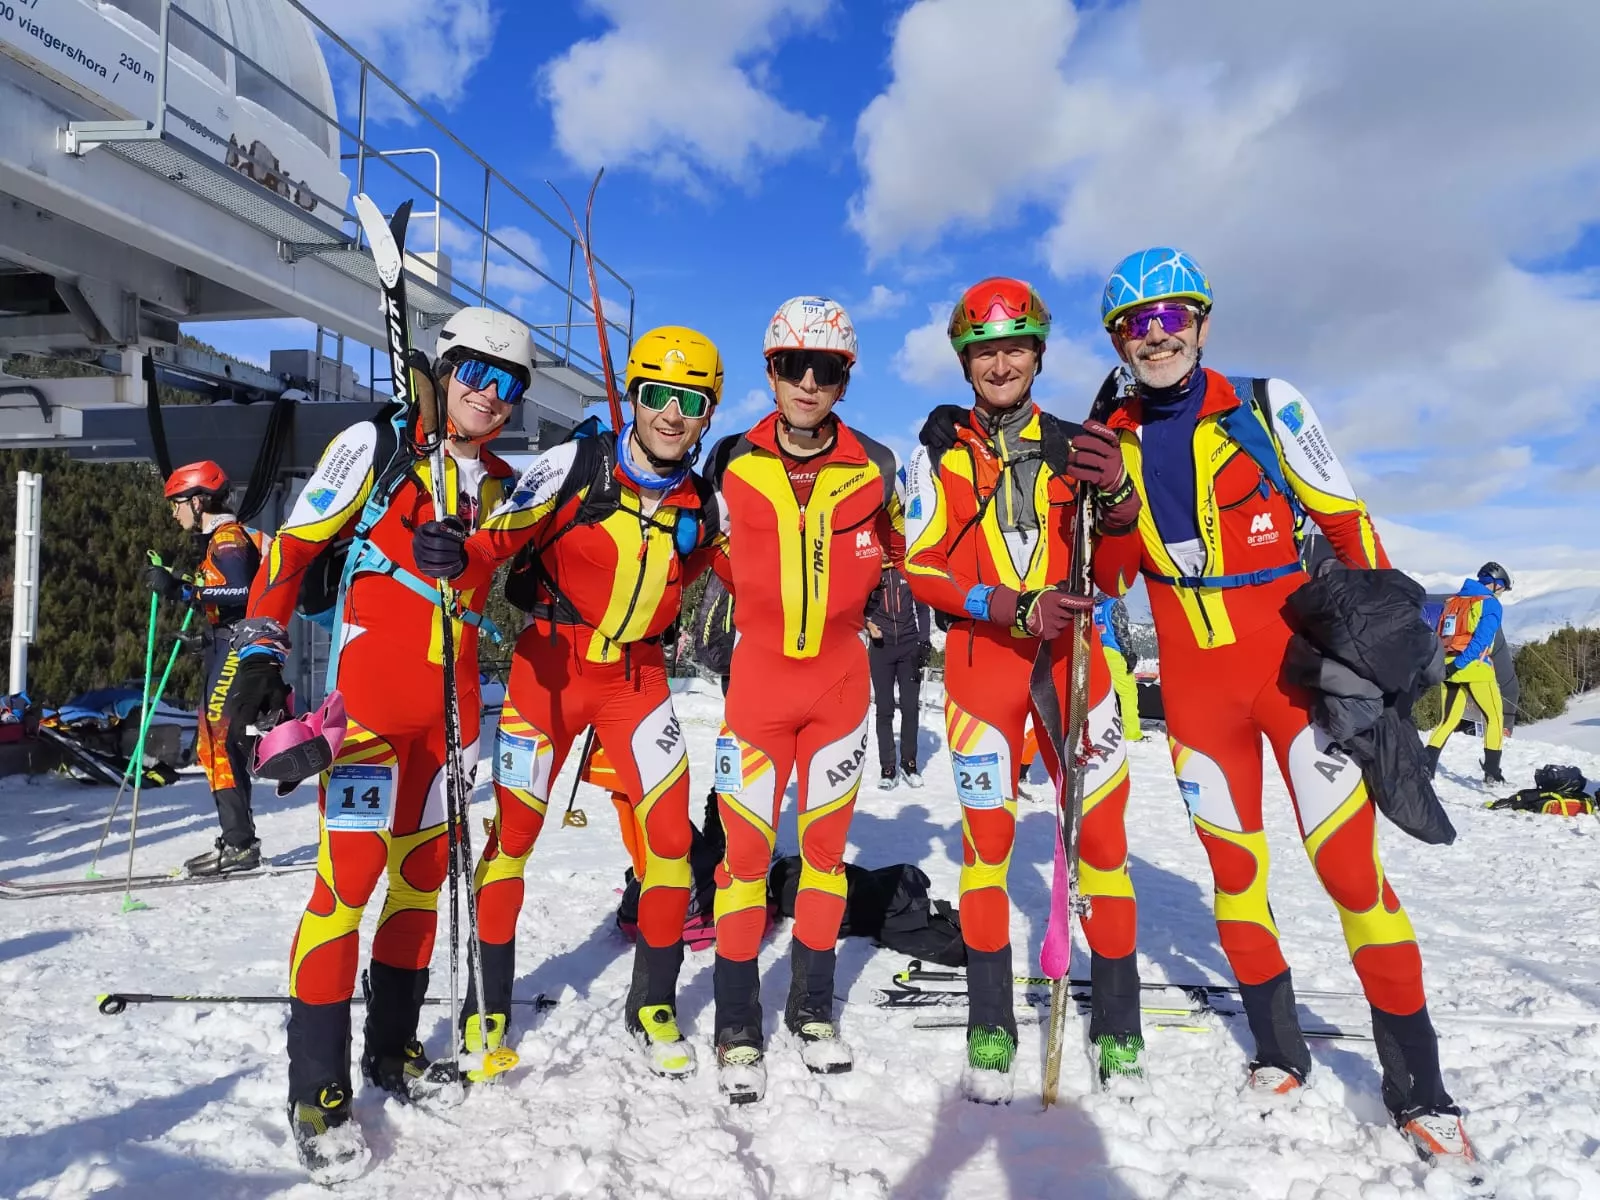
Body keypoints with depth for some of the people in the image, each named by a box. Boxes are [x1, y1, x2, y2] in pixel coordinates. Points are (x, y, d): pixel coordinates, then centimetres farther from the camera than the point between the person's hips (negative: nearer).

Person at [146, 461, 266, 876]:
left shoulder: (228, 537, -11)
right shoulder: (215, 538, 20)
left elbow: (242, 591, -25)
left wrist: (184, 590, -28)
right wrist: (177, 585, 14)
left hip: (238, 646, -11)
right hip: (224, 646, 11)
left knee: (221, 741, -13)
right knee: (211, 743, 12)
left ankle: (239, 843, -10)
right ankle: (235, 839, 17)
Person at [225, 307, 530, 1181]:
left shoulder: (502, 484, 13)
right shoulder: (375, 445, -3)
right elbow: (292, 545, -3)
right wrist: (261, 647, -9)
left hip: (452, 704, 6)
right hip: (370, 697, -6)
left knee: (422, 870, 13)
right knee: (350, 875, -11)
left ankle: (392, 1048, 28)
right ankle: (316, 1087, 2)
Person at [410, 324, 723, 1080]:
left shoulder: (703, 503, -3)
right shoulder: (574, 465, -14)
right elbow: (496, 542, -19)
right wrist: (456, 557, -39)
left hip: (636, 675, 3)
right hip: (550, 666, -2)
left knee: (670, 837, -2)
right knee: (511, 834, 1)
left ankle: (653, 1005, 18)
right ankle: (488, 1006, 21)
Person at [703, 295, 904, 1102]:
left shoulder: (873, 468, -1)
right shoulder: (733, 464, -3)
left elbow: (896, 551, 16)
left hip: (841, 679, 1)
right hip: (758, 674, -1)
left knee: (826, 844, 10)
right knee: (746, 846, -1)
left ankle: (811, 1008, 27)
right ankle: (737, 1026, 13)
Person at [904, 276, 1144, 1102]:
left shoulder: (1073, 446, 9)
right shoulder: (940, 451, 4)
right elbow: (921, 567, -2)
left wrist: (1118, 494, -16)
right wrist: (1014, 608, -16)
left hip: (1072, 651, 1)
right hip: (982, 655, -1)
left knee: (1100, 826, -2)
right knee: (988, 829, -2)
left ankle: (1118, 1025, 12)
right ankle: (991, 1025, 11)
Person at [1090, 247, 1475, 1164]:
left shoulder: (1266, 406, -4)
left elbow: (1347, 524, 1)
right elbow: (1110, 578, 4)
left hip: (1300, 665, -3)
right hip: (1197, 684, 3)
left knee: (1352, 867, -6)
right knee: (1234, 868, 11)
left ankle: (1419, 1083, 10)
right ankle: (1280, 1047, 29)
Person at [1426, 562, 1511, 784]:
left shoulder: (1451, 601, 17)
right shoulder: (1490, 603, -3)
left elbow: (1439, 637, 14)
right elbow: (1481, 639, -15)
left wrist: (1447, 664, 13)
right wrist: (1459, 664, -18)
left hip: (1449, 669, 6)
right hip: (1475, 668, -6)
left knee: (1449, 720, 13)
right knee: (1495, 717, 8)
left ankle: (1426, 766, 1)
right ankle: (1492, 772, 4)